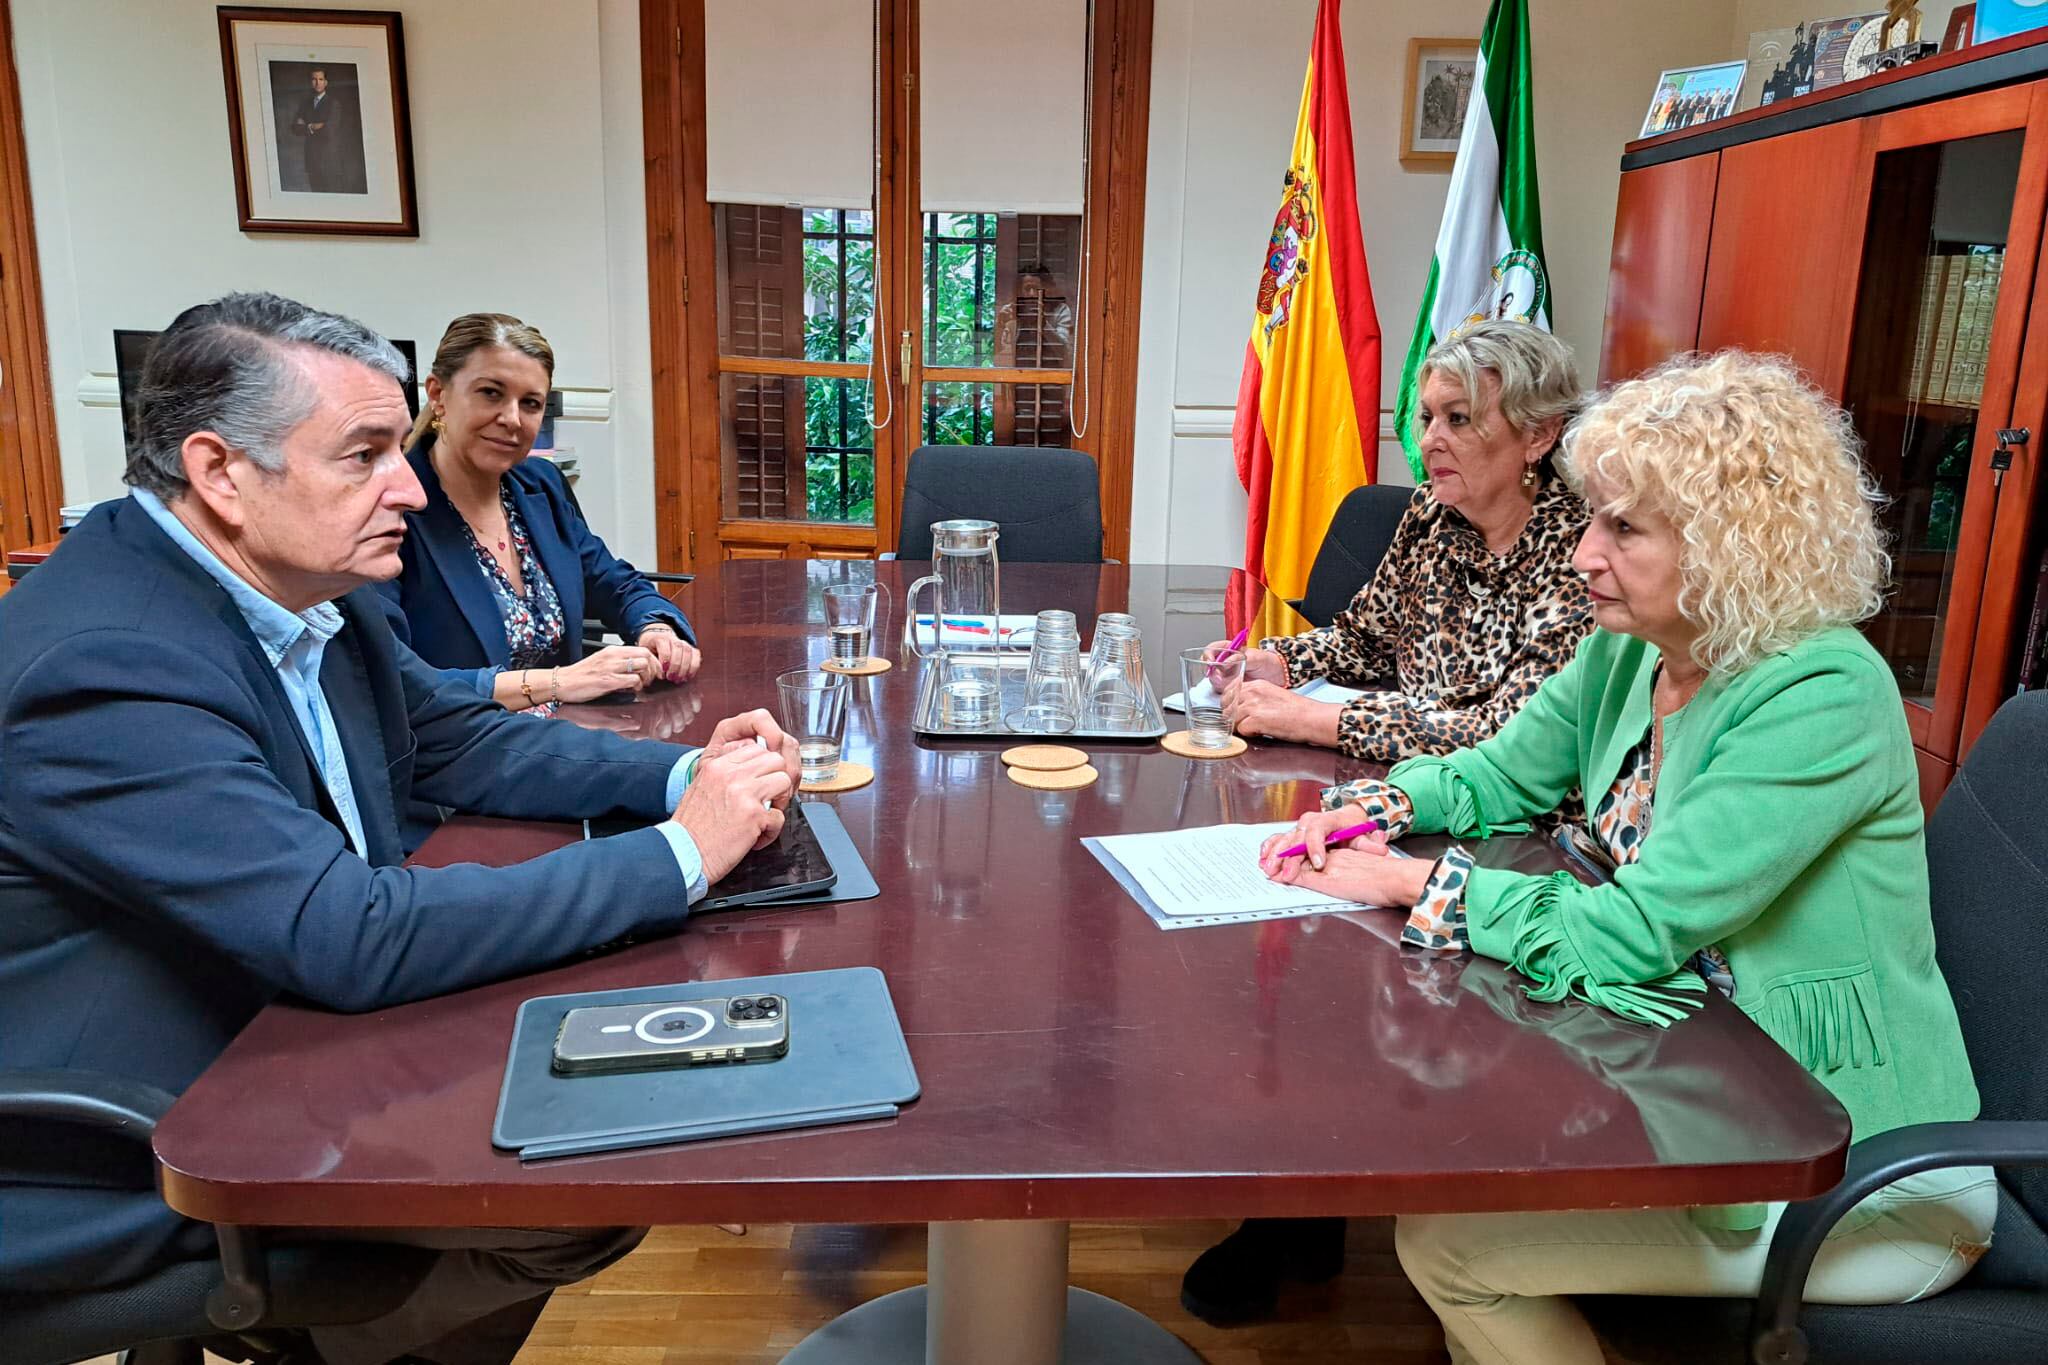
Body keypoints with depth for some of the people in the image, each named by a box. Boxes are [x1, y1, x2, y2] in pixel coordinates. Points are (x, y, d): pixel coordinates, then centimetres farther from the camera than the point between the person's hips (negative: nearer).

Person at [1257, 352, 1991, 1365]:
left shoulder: (1823, 697, -25)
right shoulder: (1627, 655, -1)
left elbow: (1627, 935, -28)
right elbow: (1495, 777, 12)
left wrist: (1410, 882, -20)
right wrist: (1375, 810, -8)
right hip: (1698, 1086, 7)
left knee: (1446, 1240, -12)